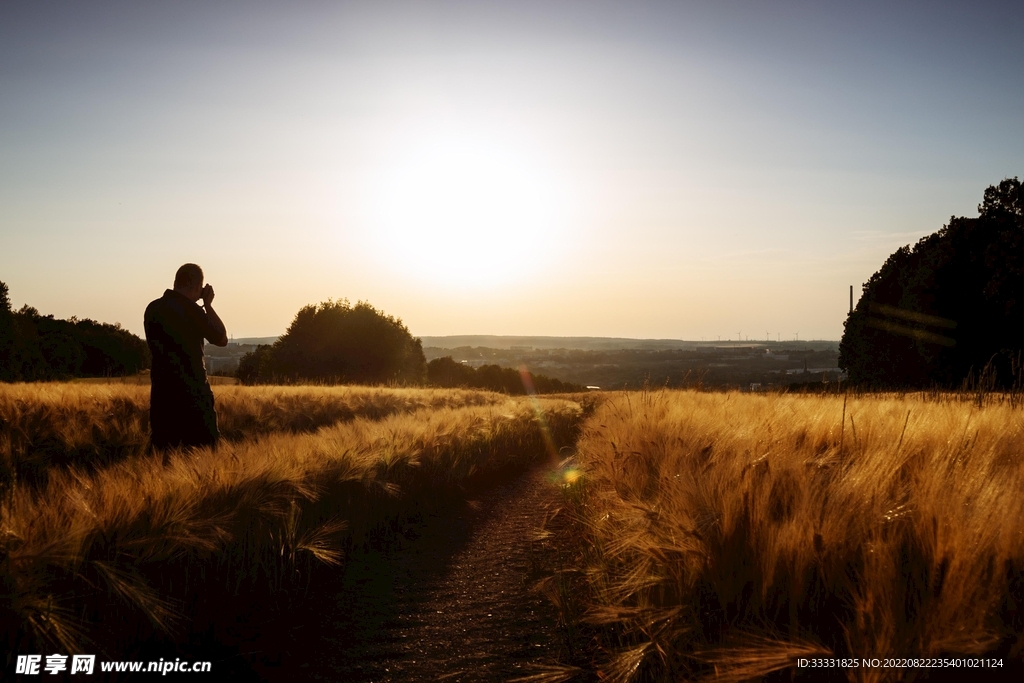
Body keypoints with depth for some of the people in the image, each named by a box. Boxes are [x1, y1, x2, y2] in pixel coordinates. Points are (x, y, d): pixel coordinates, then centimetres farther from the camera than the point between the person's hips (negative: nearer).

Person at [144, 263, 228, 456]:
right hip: (192, 392, -6)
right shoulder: (190, 309, -12)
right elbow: (221, 339, -2)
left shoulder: (153, 308, 7)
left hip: (162, 391, 6)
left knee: (162, 451, 7)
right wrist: (208, 304, 4)